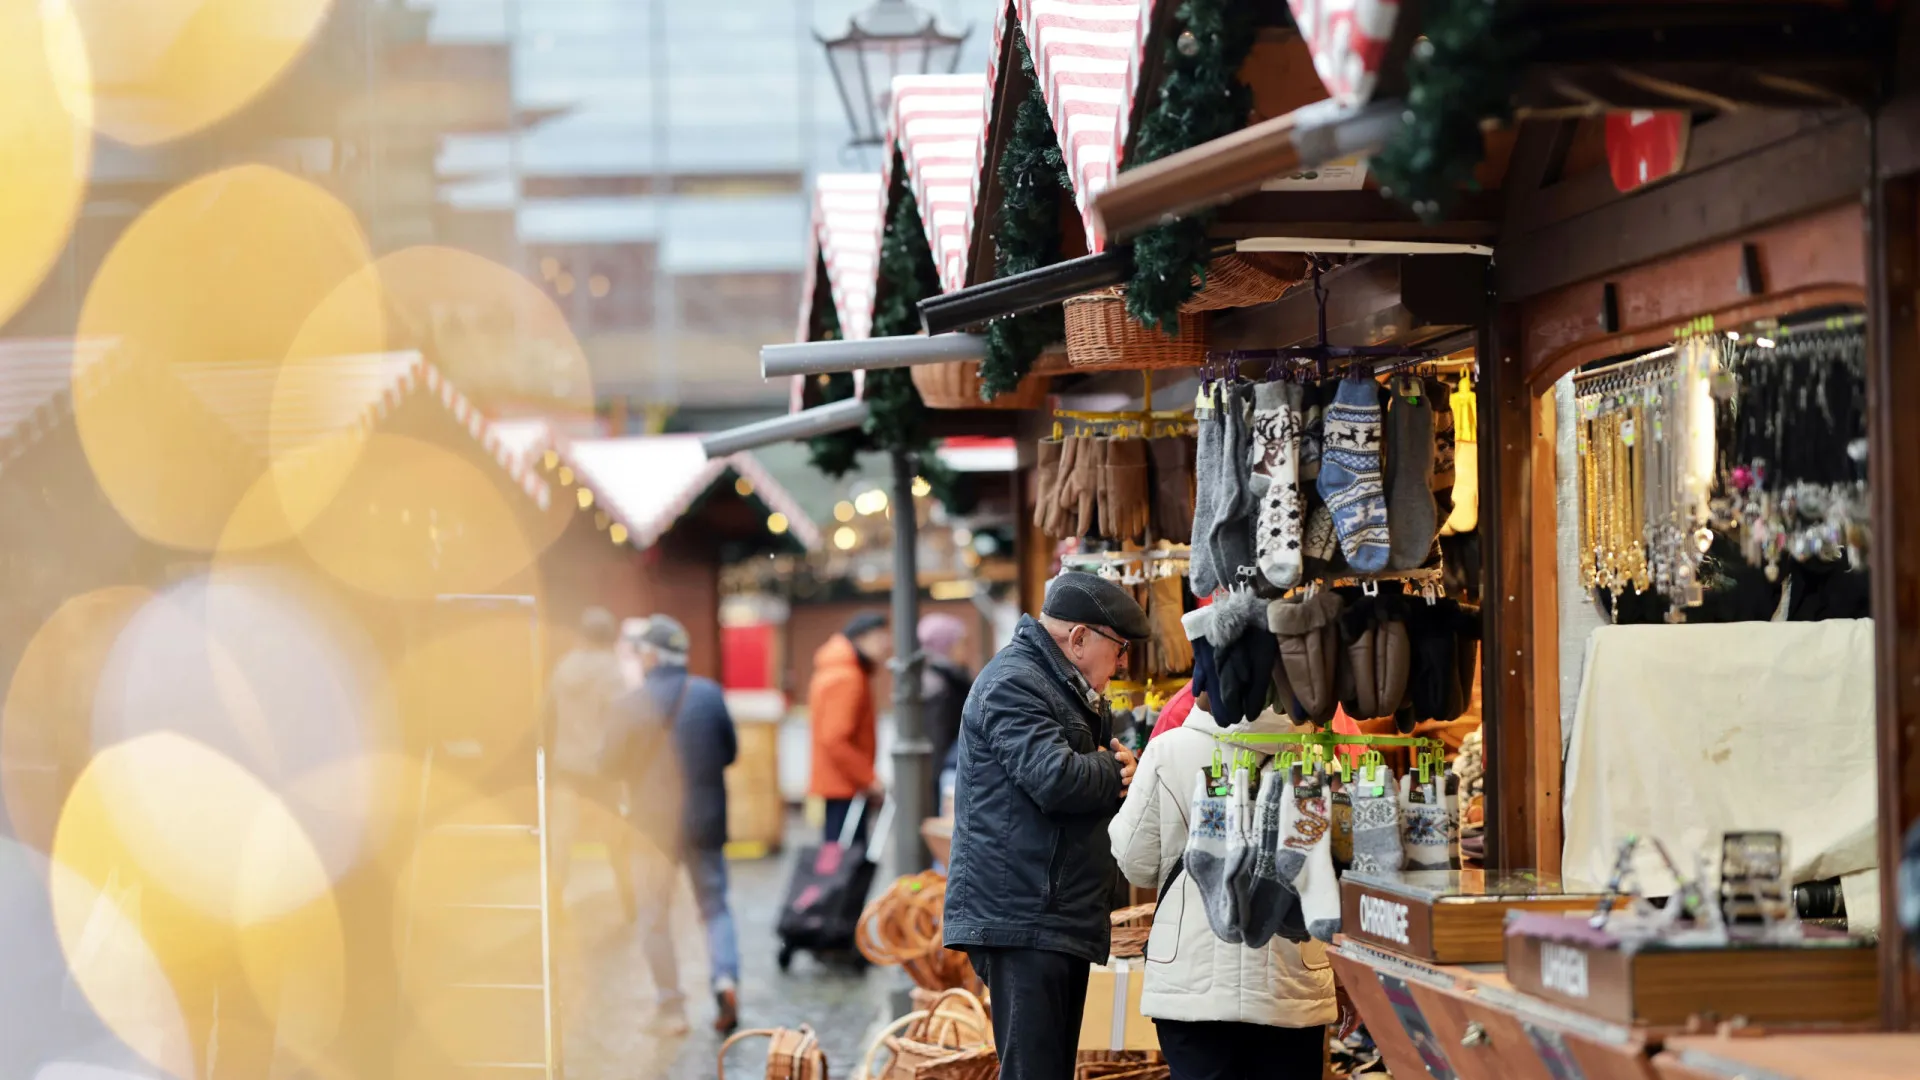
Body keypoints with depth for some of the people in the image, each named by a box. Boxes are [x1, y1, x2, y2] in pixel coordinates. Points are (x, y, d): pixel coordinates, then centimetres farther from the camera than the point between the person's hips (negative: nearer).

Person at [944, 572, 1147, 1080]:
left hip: (1063, 919, 11)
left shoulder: (1068, 687, 22)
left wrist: (1119, 771, -2)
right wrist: (1114, 769, -4)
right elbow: (1056, 778, -25)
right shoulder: (1012, 684, -12)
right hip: (1023, 919, -11)